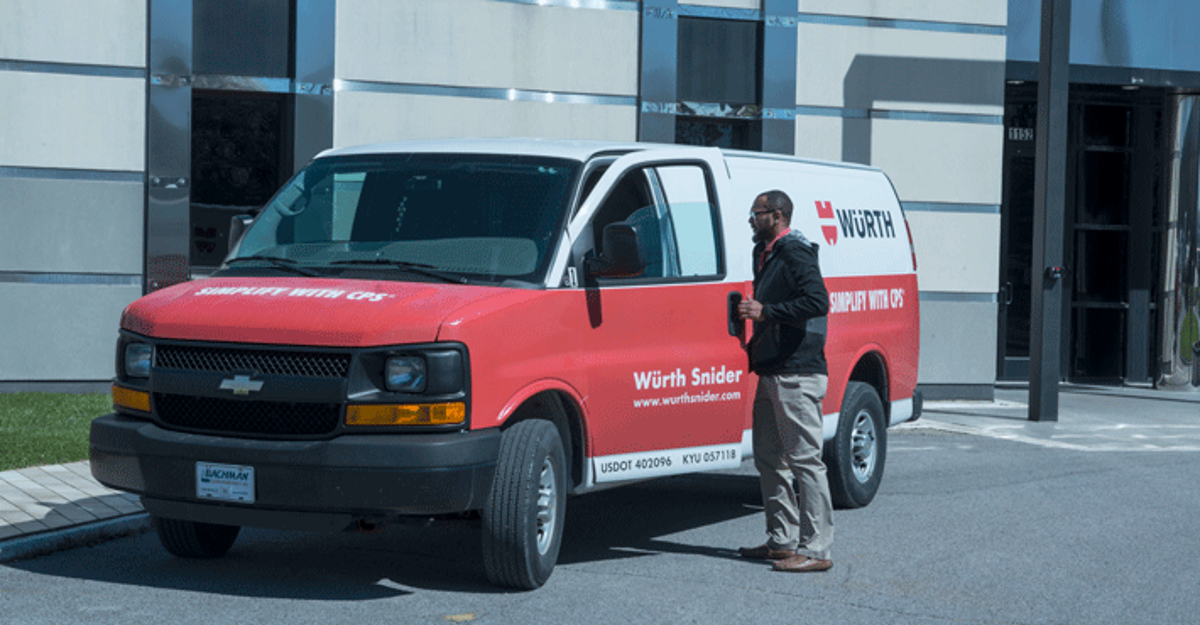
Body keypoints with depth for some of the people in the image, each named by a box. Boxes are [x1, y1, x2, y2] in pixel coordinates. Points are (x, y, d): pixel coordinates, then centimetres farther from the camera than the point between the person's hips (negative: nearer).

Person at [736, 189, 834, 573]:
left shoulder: (795, 253, -11)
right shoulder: (767, 254, 20)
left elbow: (818, 302, -24)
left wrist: (766, 311, -23)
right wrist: (752, 316, 14)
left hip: (797, 374, -10)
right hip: (771, 373, 11)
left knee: (805, 459, -9)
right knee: (769, 459, 13)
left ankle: (815, 549, -9)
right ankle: (782, 541, 20)